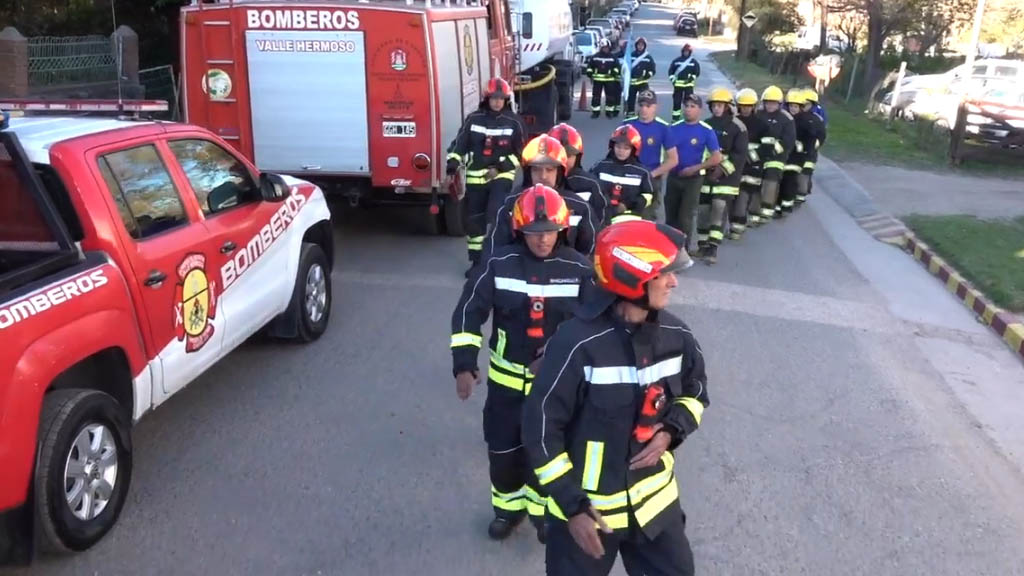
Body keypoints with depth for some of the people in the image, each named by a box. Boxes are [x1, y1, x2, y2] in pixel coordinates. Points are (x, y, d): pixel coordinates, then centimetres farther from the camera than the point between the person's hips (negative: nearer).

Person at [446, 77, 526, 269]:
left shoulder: (514, 122, -2)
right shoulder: (473, 119, 1)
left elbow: (521, 152, 0)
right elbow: (459, 144, 2)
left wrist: (500, 167, -9)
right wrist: (452, 167, -10)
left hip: (502, 175, -2)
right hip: (476, 177, 3)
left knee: (496, 215, -19)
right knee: (474, 219, 7)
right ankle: (476, 260, 20)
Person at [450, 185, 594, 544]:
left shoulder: (578, 269, -10)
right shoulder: (499, 264, -11)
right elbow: (468, 313, -7)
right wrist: (464, 365, -13)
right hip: (506, 377, 1)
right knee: (502, 448, 11)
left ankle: (542, 509, 37)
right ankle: (508, 507, 37)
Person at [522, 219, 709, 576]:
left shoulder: (676, 335, -6)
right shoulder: (578, 343, -24)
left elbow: (696, 393, 13)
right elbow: (540, 428, -18)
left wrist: (671, 432, -7)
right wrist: (572, 506, -16)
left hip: (654, 498, 5)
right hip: (586, 506, -5)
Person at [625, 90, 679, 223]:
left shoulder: (663, 128, -3)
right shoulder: (627, 125, 4)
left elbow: (673, 159, -2)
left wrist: (652, 174, -10)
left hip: (653, 180, -2)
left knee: (653, 220, -2)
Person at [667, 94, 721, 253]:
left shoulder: (706, 131, -8)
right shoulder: (674, 128, 3)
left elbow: (717, 157, -11)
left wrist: (695, 168, -15)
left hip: (693, 179, -3)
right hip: (673, 177, 4)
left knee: (685, 216, -2)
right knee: (670, 215, 9)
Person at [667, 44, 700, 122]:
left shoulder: (694, 62, 4)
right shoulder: (676, 60, 8)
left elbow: (697, 72, 2)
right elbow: (671, 70, 11)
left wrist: (692, 78, -12)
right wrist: (672, 79, -1)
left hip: (689, 84, -2)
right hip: (678, 84, 2)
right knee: (676, 101, 3)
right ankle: (675, 117, 11)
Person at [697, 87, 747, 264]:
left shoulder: (737, 127, -5)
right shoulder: (705, 125, 9)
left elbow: (739, 155, -10)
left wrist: (721, 170, -17)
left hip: (726, 177, -4)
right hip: (705, 175, 4)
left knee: (720, 210, -12)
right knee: (703, 210, 7)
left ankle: (713, 248, -15)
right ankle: (703, 245, 19)